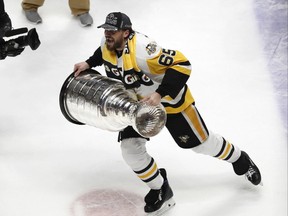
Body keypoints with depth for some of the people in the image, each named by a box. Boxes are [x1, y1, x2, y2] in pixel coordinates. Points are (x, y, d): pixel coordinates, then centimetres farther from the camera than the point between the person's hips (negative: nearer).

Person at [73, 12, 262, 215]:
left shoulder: (142, 49, -38)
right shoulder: (107, 46, -12)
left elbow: (182, 65, -38)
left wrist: (159, 94, -43)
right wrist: (89, 63, 5)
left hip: (171, 101, -6)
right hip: (138, 102, 6)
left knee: (201, 142, 9)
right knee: (130, 149, -9)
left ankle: (241, 161, 37)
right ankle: (160, 190, 11)